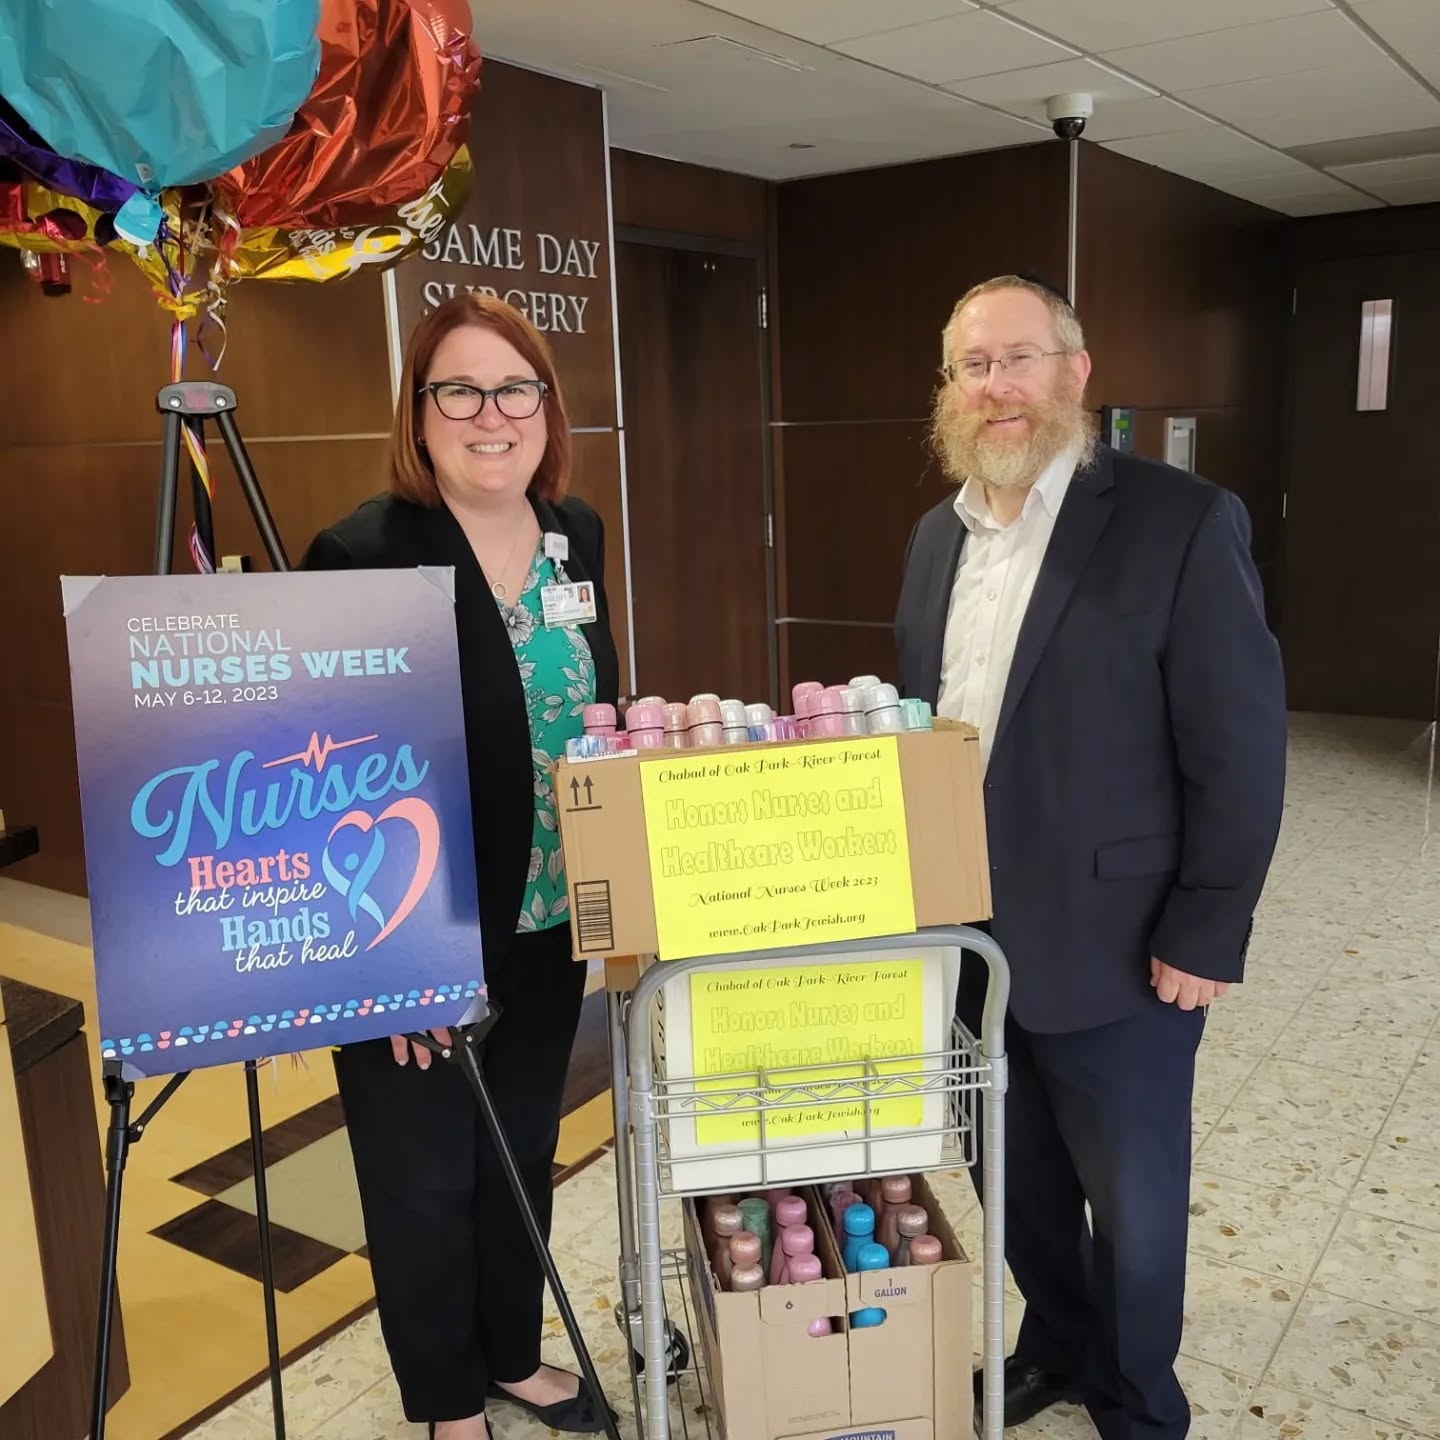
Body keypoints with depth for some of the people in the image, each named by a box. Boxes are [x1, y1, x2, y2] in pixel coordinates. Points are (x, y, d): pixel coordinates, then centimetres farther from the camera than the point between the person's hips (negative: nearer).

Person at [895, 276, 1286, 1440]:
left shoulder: (1183, 522, -13)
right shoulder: (939, 536, 7)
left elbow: (1239, 751, -13)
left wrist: (1205, 938, -13)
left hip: (1111, 950, -5)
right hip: (967, 941, 6)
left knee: (1133, 1203, 13)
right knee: (1017, 1179, 21)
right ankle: (1055, 1346, 47)